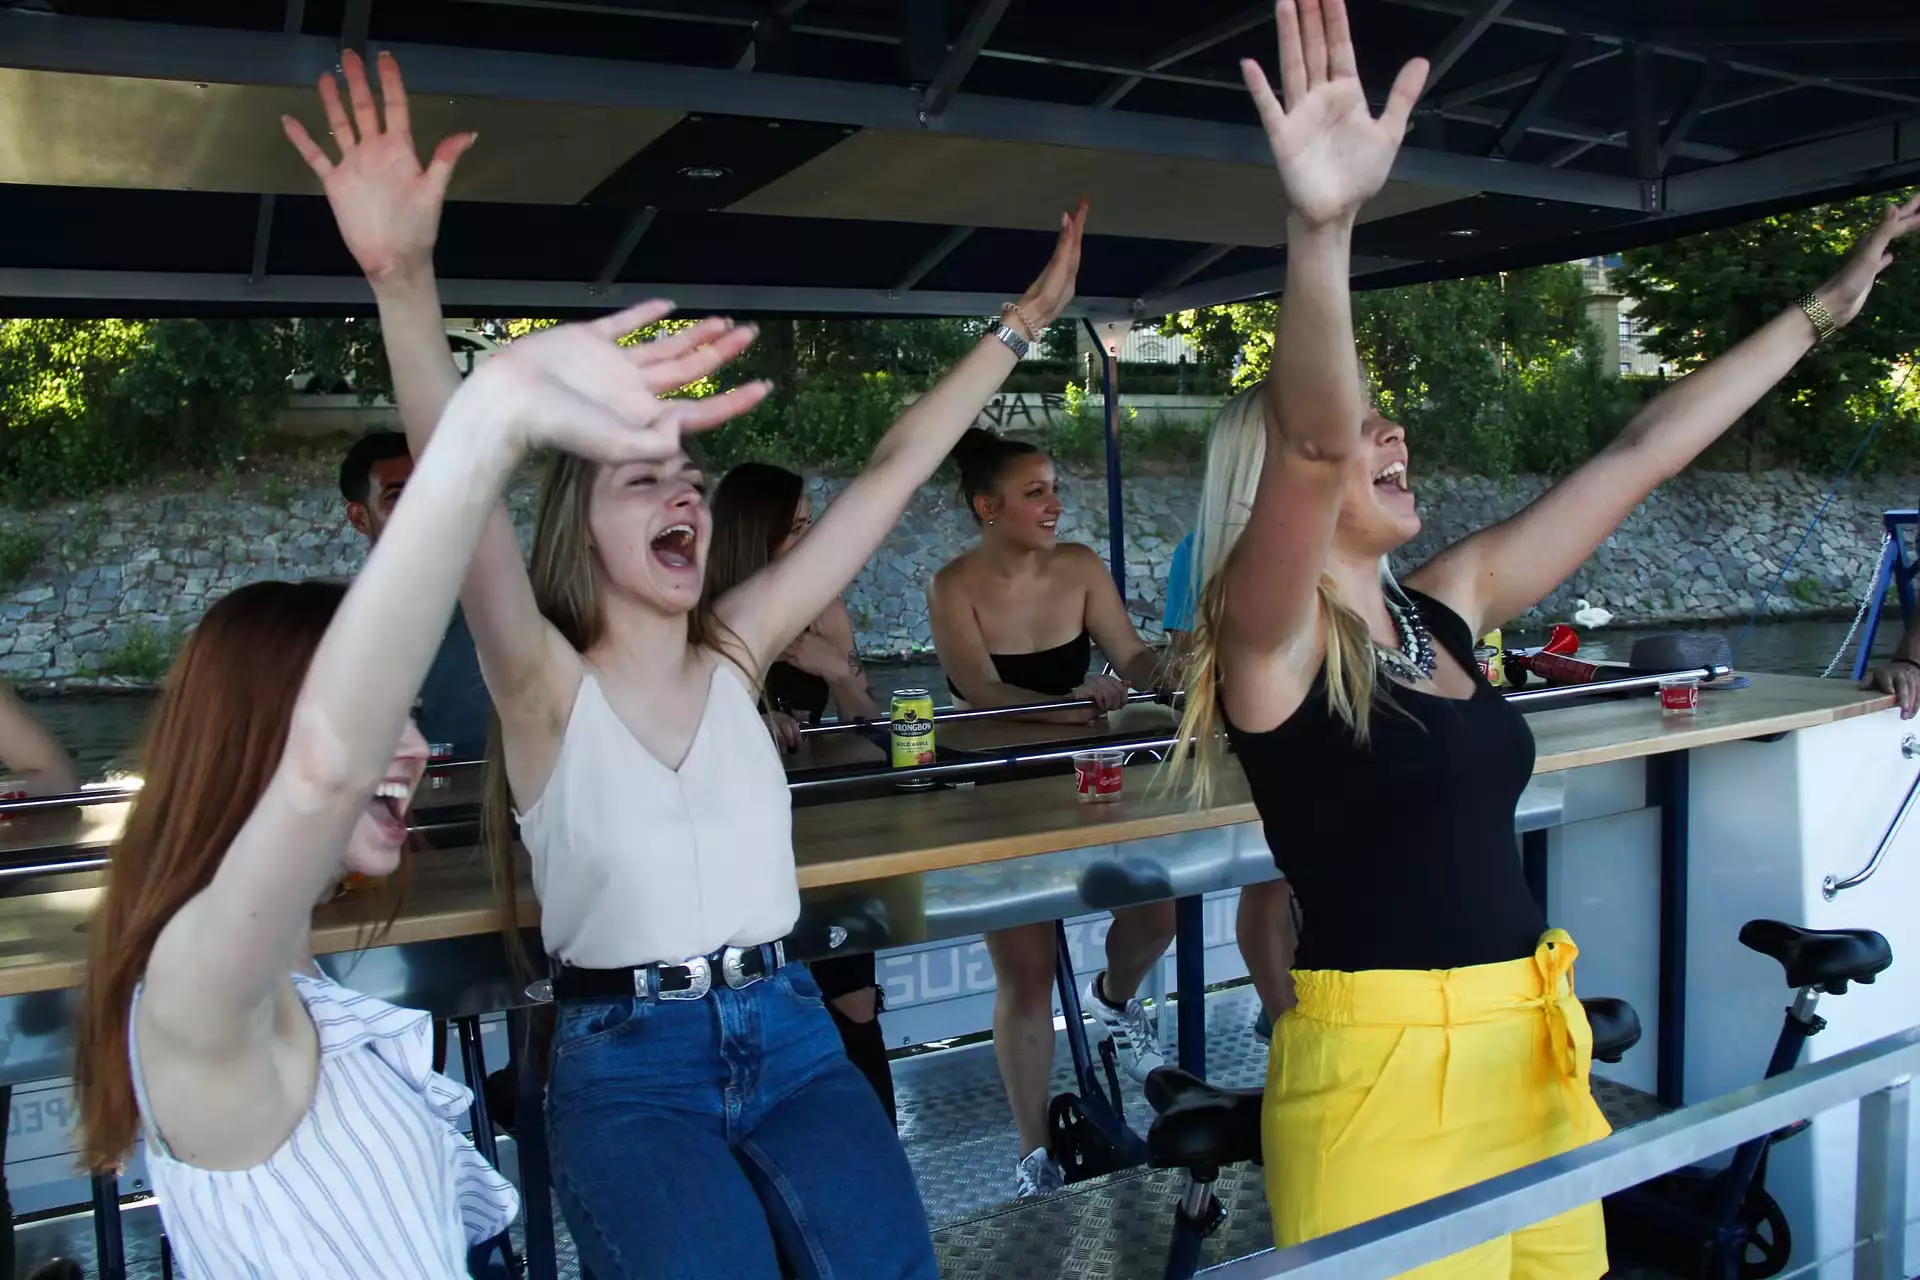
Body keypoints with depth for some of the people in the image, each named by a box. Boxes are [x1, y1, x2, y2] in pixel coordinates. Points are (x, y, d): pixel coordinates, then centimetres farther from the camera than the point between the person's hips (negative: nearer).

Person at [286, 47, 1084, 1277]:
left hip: (790, 1030, 3)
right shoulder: (548, 690, -5)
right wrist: (405, 284, -36)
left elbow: (890, 477, 5)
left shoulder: (736, 653, 6)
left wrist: (1024, 322, 8)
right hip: (626, 1061, -3)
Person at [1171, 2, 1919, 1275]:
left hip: (1534, 1039, 7)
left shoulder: (1447, 606, 7)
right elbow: (1310, 447, -31)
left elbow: (1638, 455, 13)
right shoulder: (1268, 636, -12)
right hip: (1381, 1060, -7)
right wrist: (1320, 227, -46)